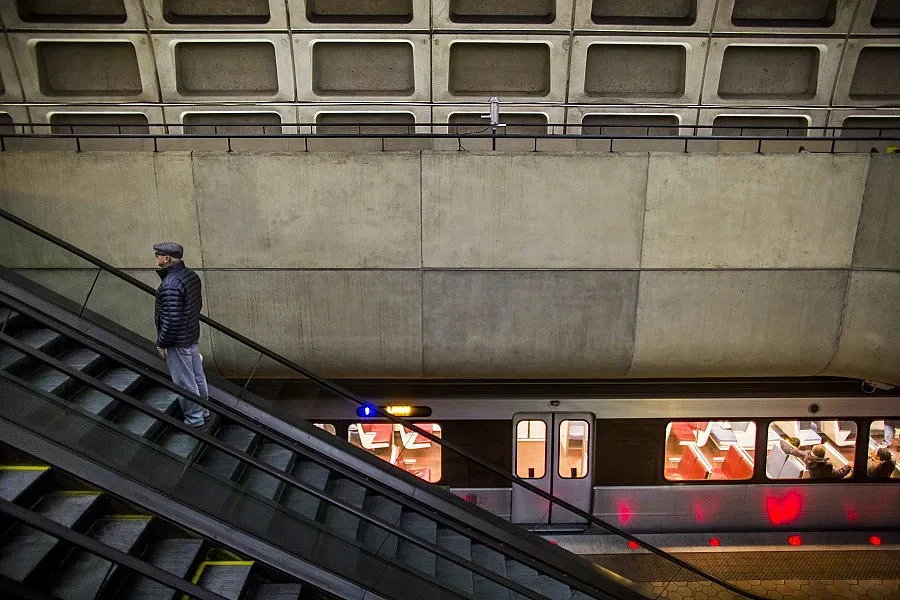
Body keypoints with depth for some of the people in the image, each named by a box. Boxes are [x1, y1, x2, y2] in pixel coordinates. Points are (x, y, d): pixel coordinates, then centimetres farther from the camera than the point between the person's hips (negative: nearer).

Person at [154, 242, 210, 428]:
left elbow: (171, 320, -27)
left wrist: (162, 343, -15)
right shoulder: (190, 275, 3)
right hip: (192, 336, 9)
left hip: (177, 342, -9)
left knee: (184, 381, 5)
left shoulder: (170, 285, -26)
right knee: (197, 377, 19)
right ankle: (203, 411, 33)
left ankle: (194, 418, 17)